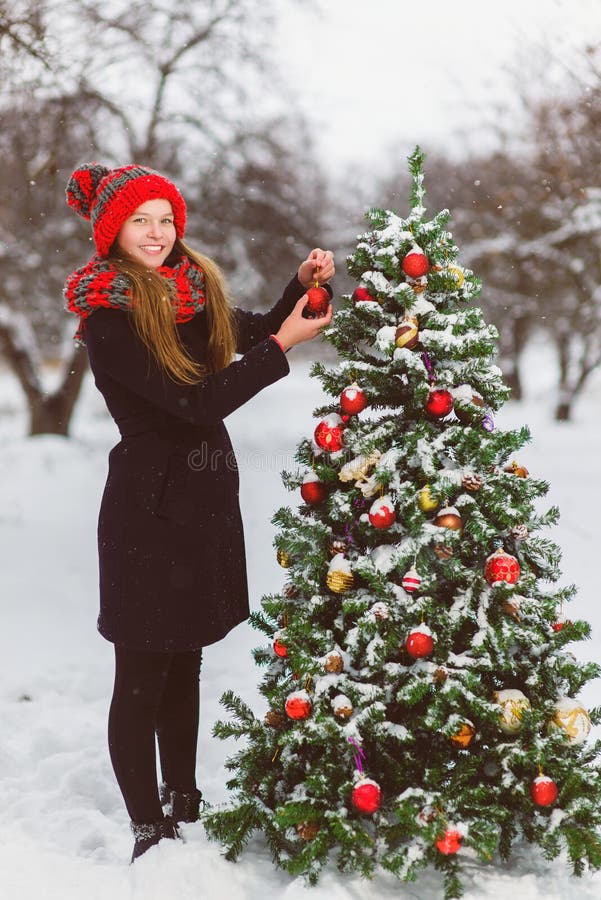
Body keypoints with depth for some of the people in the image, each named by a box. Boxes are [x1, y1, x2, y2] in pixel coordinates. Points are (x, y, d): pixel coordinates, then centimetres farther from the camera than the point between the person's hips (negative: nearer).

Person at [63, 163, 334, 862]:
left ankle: (183, 803, 33)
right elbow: (197, 404, -20)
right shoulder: (107, 319, -14)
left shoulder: (196, 291, 8)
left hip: (207, 497, 7)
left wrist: (303, 285, 3)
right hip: (149, 508, -7)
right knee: (142, 676, 2)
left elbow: (253, 333, 21)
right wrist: (283, 344, -19)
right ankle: (148, 830, 14)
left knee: (185, 662, 18)